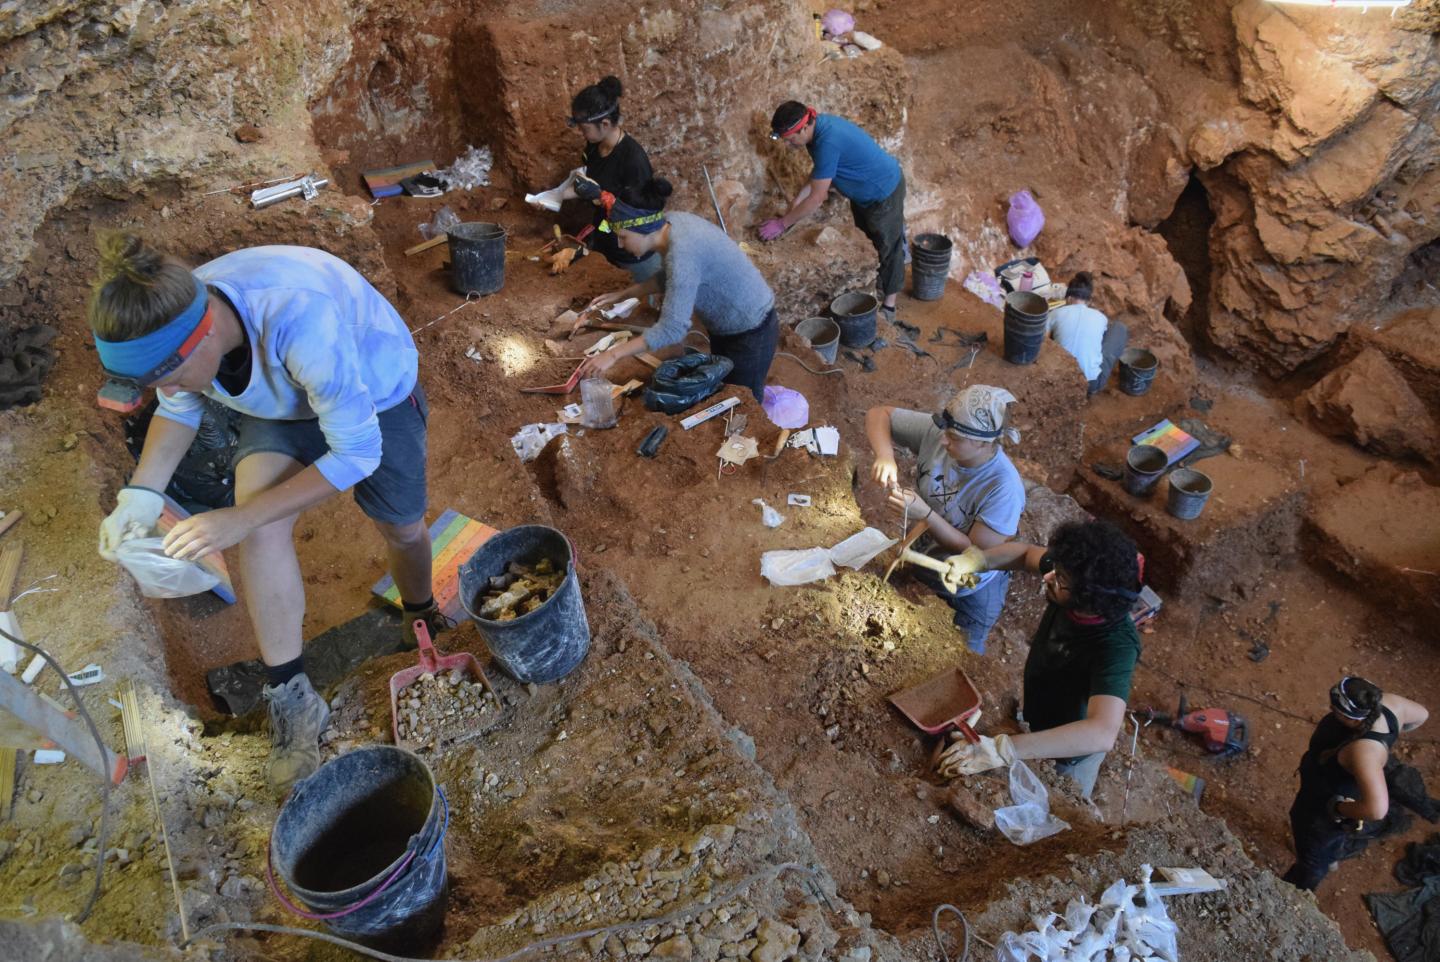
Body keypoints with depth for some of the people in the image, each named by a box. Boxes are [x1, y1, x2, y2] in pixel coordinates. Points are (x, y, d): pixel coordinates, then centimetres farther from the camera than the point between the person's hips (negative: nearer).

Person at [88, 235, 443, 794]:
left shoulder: (300, 322, -45)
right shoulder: (166, 324, -26)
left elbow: (357, 453, -36)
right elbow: (178, 410, -3)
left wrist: (240, 520, -37)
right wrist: (141, 492, -18)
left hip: (375, 391, -3)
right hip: (282, 404, 4)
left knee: (402, 530, 6)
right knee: (260, 522, -21)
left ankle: (421, 618, 42)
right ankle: (291, 699, -9)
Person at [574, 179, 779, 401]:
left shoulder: (683, 253, -34)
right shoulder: (671, 223, -7)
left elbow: (672, 329, -37)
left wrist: (613, 354, -35)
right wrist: (622, 295, 4)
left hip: (750, 335, -9)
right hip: (729, 327, 9)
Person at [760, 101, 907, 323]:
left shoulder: (828, 141, -36)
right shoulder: (818, 127, -8)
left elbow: (817, 198, -32)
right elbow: (818, 174, 4)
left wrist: (782, 223, -24)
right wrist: (795, 203, -6)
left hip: (883, 191, -9)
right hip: (863, 192, 9)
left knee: (887, 248, 5)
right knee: (866, 244, 22)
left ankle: (888, 306, 19)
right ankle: (874, 288, 41)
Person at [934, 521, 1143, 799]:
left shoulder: (1116, 646, -42)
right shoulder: (1071, 575, -26)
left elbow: (1102, 734, -54)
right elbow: (1026, 553, -5)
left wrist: (1002, 749, -61)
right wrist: (974, 561, -24)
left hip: (1069, 752, -5)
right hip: (1037, 722, 6)